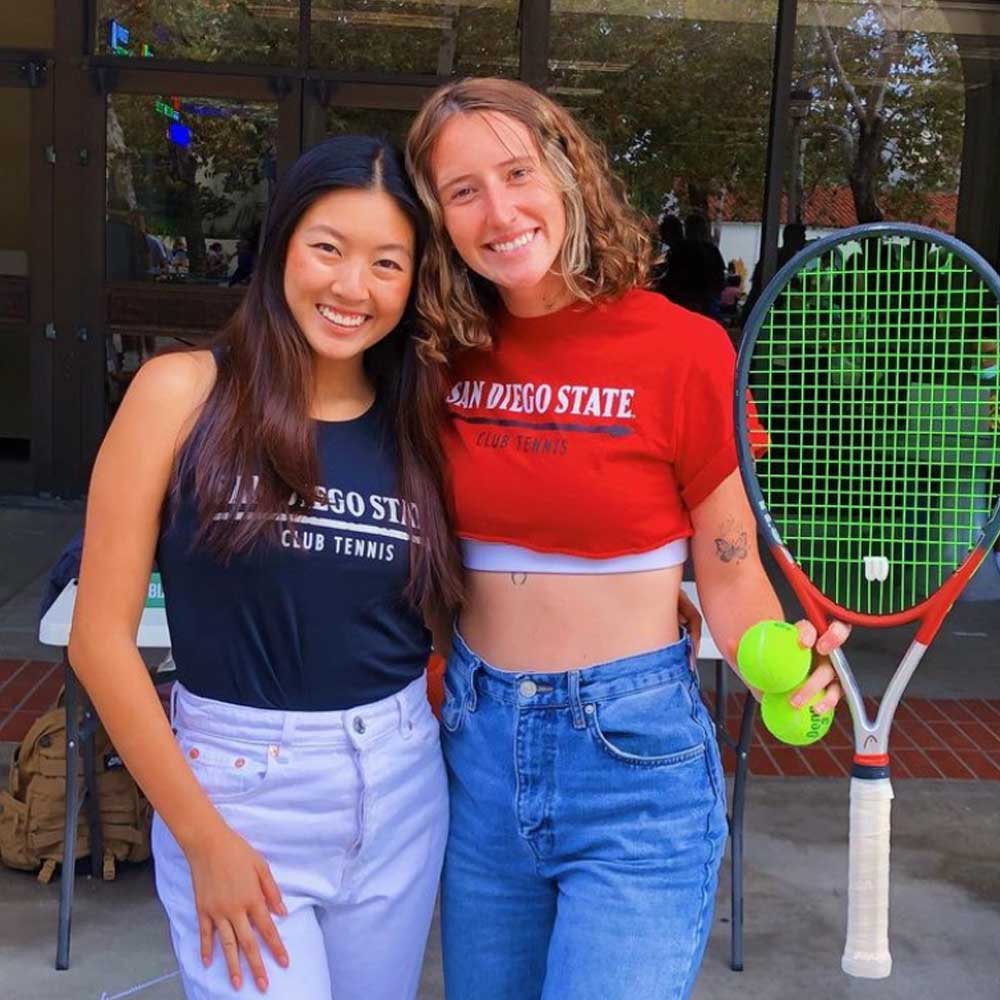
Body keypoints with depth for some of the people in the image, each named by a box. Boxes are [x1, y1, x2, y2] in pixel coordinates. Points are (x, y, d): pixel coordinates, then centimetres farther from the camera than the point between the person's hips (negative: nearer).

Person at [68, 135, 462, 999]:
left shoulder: (420, 422, 2)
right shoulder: (182, 392, -9)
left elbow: (445, 615, 8)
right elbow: (101, 636, -9)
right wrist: (202, 836, -10)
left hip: (398, 791, 4)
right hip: (232, 790, -4)